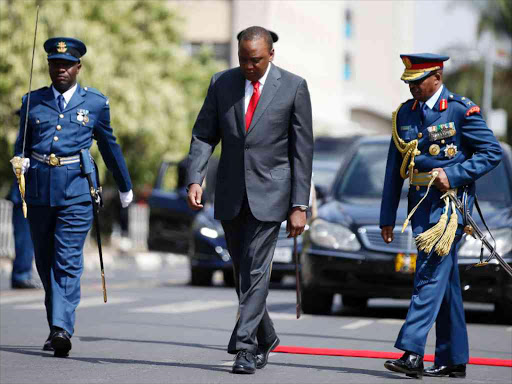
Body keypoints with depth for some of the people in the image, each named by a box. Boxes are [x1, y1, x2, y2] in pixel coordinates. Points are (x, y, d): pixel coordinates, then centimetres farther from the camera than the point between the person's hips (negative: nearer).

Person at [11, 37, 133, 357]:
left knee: (68, 261, -12)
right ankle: (57, 325, 25)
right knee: (45, 261, 10)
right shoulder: (33, 101, 10)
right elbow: (22, 145, 18)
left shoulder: (95, 102, 7)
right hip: (40, 190, 3)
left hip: (77, 190, -3)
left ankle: (63, 329, -19)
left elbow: (109, 146, 18)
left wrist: (125, 186, 27)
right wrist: (20, 163, -6)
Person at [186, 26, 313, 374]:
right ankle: (265, 338, 29)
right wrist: (195, 179, -11)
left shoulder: (293, 87, -4)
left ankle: (245, 347, -8)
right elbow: (204, 135, 5)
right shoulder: (222, 83, 5)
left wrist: (299, 205, -8)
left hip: (269, 194, -4)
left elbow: (303, 149, -4)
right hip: (231, 195, 4)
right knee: (242, 271, 12)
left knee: (256, 270, -10)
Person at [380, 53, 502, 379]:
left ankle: (412, 354, -22)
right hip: (421, 203, 6)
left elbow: (493, 152, -6)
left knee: (430, 274, -16)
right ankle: (453, 361, 15)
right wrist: (388, 217, 13)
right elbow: (394, 168, 15)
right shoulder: (405, 114, 11)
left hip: (451, 201, -6)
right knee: (445, 280, 10)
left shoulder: (461, 110, -6)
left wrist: (452, 174, -16)